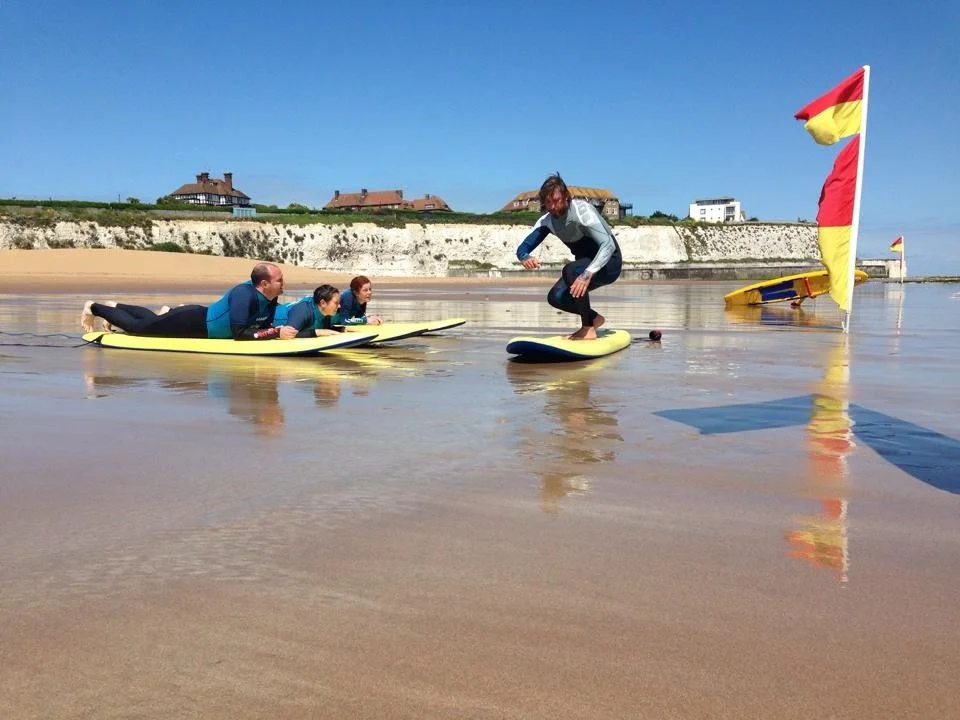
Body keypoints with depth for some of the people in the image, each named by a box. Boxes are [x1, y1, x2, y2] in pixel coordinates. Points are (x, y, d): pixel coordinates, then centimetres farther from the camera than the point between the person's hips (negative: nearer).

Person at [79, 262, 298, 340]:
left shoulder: (270, 300, -10)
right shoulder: (244, 293, -35)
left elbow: (263, 326, 0)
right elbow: (239, 333, -39)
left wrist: (281, 329, -22)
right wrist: (277, 333, -41)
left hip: (202, 318, 8)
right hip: (193, 323, -8)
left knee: (154, 320, 31)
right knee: (136, 327, 10)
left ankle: (115, 307, 51)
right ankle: (94, 308, 29)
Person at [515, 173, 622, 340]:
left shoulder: (581, 210, -27)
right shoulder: (547, 220, -5)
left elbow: (609, 245, -38)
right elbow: (523, 247, -5)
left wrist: (587, 274, -53)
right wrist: (525, 257, -31)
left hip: (609, 263, -7)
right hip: (585, 266, 7)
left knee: (570, 270, -34)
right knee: (555, 297, -8)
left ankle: (588, 329, -23)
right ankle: (594, 318, 15)